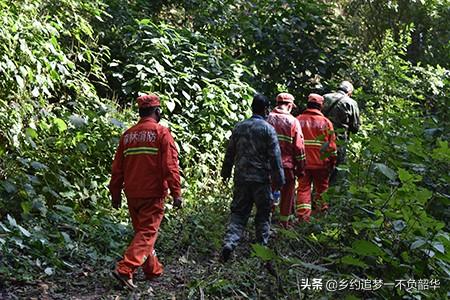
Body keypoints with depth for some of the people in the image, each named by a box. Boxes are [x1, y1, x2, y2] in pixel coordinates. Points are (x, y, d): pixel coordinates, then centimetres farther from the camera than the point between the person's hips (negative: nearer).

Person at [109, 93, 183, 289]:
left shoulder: (128, 135, 9)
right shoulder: (161, 132, -7)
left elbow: (117, 168, 11)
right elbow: (170, 165, -14)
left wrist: (115, 194, 18)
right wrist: (176, 193, -13)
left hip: (132, 194, 6)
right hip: (153, 194, -6)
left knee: (141, 230, 18)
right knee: (147, 232, -2)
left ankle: (153, 270, 28)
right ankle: (125, 269, -16)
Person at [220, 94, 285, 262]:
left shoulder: (239, 127, 6)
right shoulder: (267, 129, -8)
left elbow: (230, 152, 12)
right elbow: (275, 157, -9)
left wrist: (226, 172, 23)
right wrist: (279, 179, -3)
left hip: (241, 177, 4)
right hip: (261, 178, -4)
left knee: (238, 213, 8)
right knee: (263, 214, 11)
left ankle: (229, 243, -9)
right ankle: (262, 247, 16)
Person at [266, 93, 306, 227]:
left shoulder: (268, 119, 1)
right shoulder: (293, 121, -5)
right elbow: (299, 146, -5)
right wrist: (301, 168, 2)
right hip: (287, 164, -2)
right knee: (287, 193, 9)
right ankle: (284, 222, 15)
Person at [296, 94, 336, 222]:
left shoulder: (298, 120, 1)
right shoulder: (325, 122, -2)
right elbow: (332, 144, -2)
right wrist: (332, 162, 7)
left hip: (303, 163, 1)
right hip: (321, 163, -1)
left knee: (303, 189, 5)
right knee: (321, 189, 12)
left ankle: (303, 216, -1)